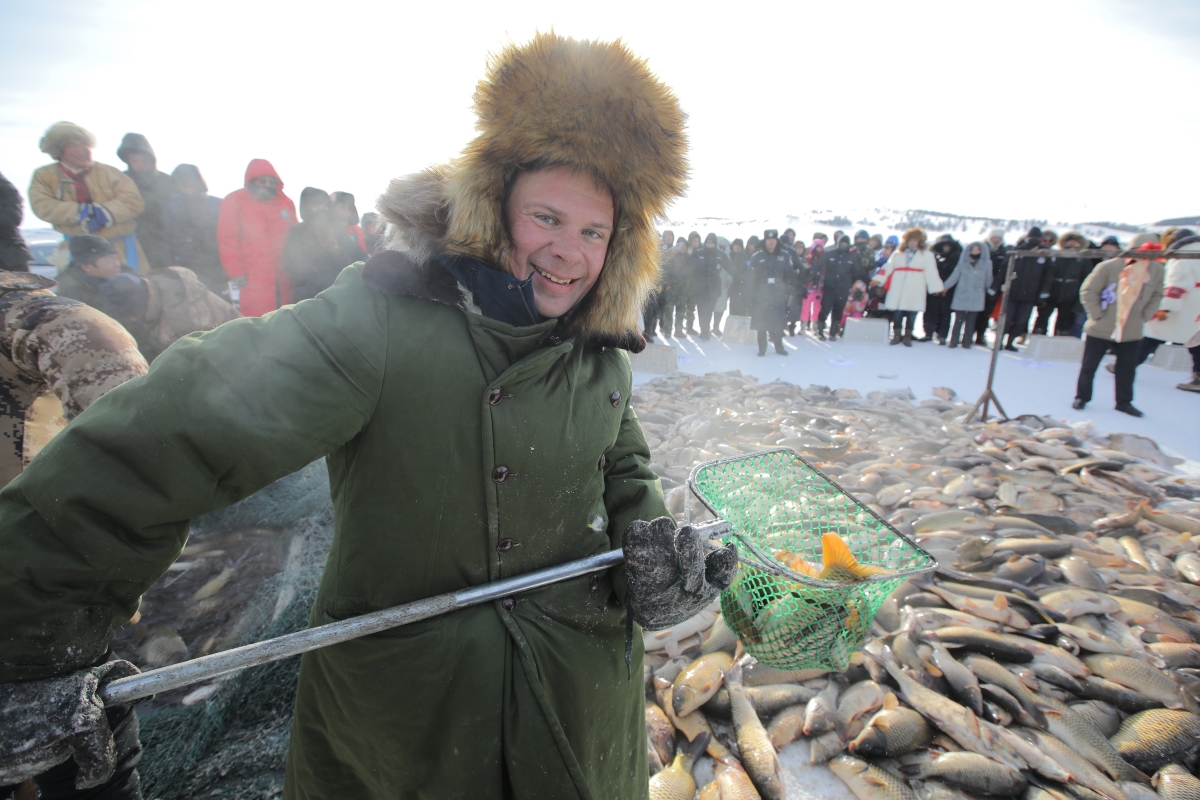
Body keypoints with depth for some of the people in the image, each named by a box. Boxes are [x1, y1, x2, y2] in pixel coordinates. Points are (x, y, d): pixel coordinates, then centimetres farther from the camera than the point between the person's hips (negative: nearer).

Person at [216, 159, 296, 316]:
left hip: (284, 280, 4)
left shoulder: (286, 202, 14)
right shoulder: (234, 202, 1)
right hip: (253, 281, -4)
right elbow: (227, 240, -4)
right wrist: (236, 272, -10)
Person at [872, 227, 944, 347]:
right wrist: (878, 279, -4)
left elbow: (931, 272, 1)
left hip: (915, 291, -1)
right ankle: (897, 334, 14)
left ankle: (907, 336, 10)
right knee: (897, 312, 2)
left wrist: (938, 287, -6)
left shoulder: (926, 255, 8)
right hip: (898, 289, 2)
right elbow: (888, 268, 8)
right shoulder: (898, 254, 14)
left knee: (912, 313, -1)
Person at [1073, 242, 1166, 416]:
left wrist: (1144, 317, 3)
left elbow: (1157, 296, 12)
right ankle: (1081, 397, 20)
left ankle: (1124, 401, 24)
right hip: (1100, 330, -4)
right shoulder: (1109, 267, -18)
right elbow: (1088, 291, -12)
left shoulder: (1157, 270, -3)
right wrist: (1098, 314, -12)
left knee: (1127, 369, 11)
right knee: (1089, 365, 7)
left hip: (1131, 332, 4)